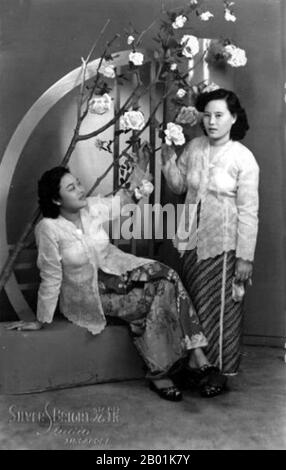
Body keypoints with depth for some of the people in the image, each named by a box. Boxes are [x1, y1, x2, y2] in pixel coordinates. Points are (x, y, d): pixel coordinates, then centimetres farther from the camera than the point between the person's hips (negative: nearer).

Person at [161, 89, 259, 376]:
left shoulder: (243, 158, -12)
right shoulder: (194, 147, 2)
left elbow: (248, 212, -12)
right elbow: (178, 186, 12)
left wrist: (245, 257, -13)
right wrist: (168, 157, -4)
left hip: (223, 245, -5)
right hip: (192, 241, 5)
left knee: (220, 310, 5)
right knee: (193, 307, 16)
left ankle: (220, 371, 23)